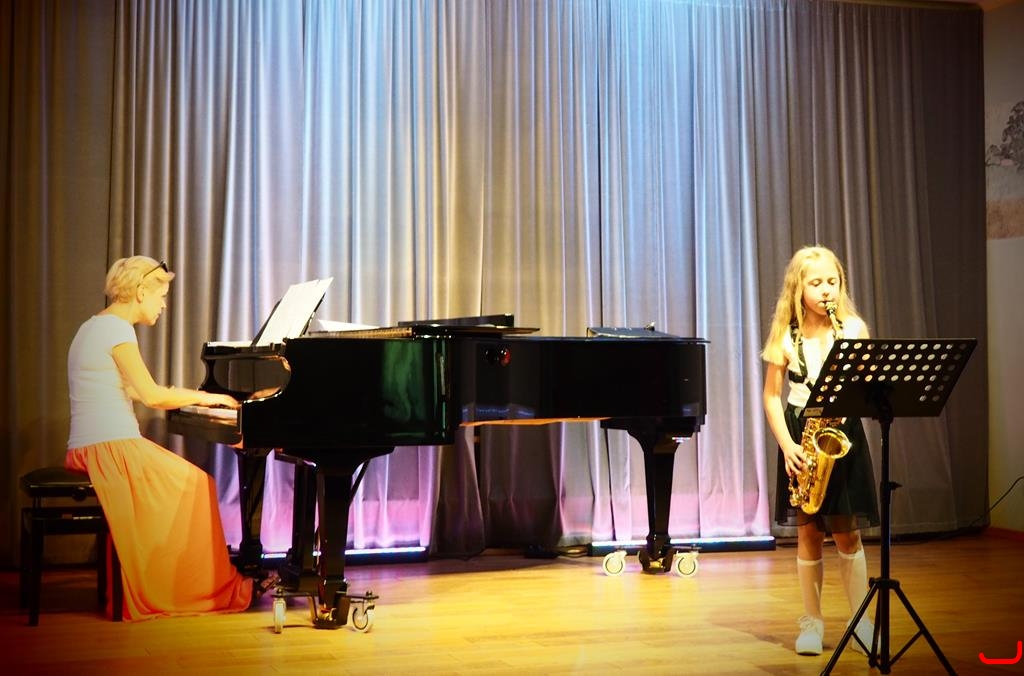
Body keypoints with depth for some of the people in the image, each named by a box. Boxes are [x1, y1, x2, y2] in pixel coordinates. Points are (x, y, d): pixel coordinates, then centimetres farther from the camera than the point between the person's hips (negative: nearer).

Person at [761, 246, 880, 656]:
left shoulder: (853, 328, 0)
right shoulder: (786, 335, 0)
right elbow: (771, 395, 1)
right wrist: (786, 444, -11)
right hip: (801, 439, 0)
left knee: (847, 533, 2)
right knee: (808, 533, 5)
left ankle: (860, 622, 13)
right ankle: (812, 622, 16)